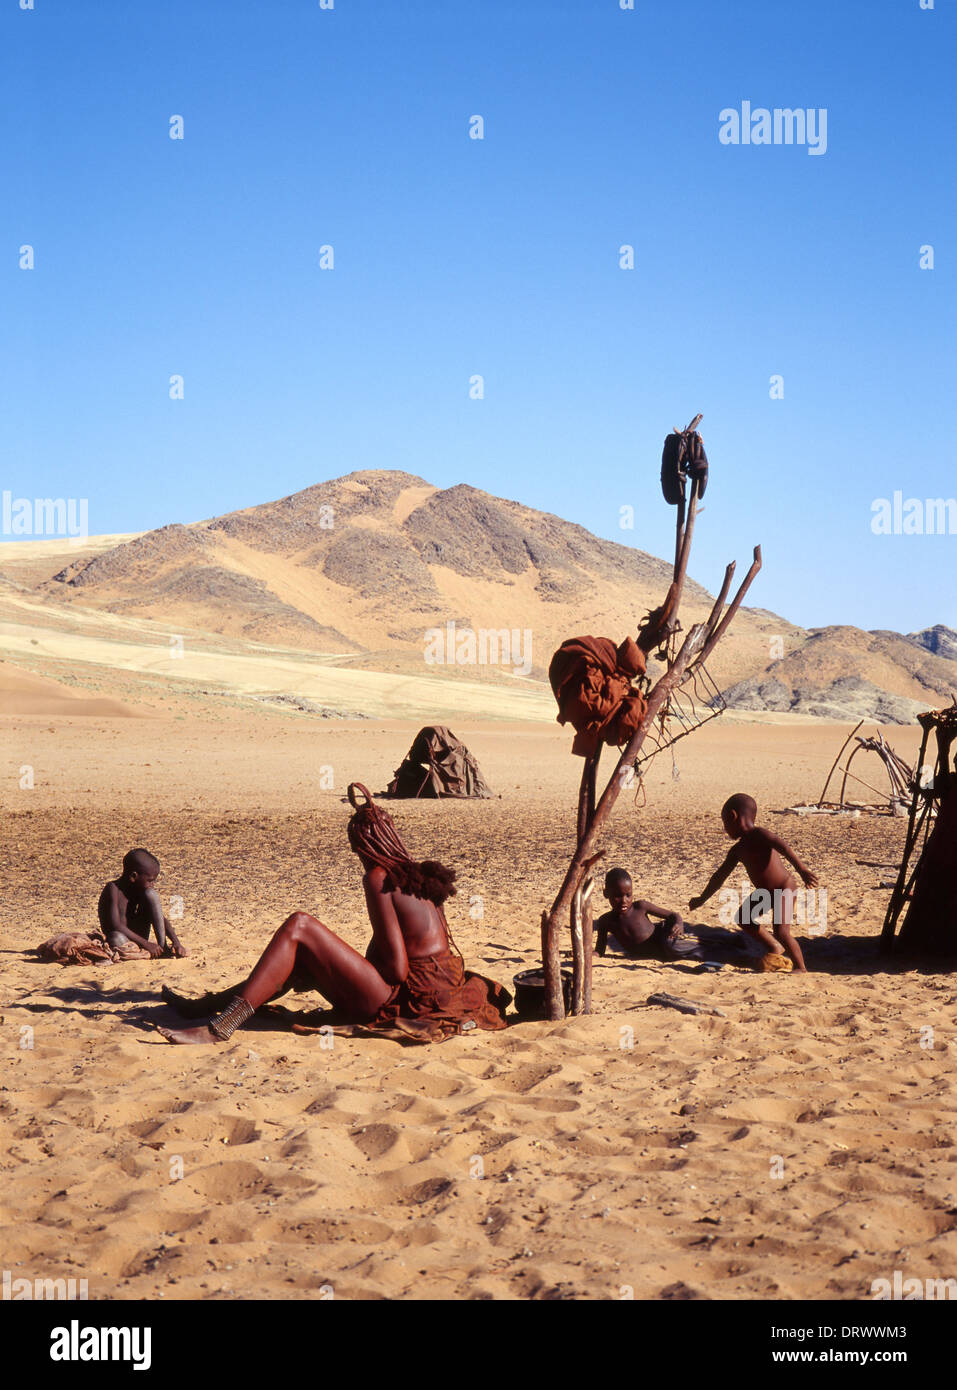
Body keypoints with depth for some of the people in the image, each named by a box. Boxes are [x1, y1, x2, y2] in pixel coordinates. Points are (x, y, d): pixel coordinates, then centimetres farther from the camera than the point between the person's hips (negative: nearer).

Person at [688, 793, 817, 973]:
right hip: (764, 892, 9)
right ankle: (774, 948, 31)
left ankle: (801, 968, -3)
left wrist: (801, 869, -47)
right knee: (742, 919, 18)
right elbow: (720, 876, 16)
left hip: (785, 889, -9)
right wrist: (702, 899, 22)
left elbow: (783, 847, -34)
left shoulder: (759, 835, -19)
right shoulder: (737, 850, 6)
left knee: (781, 932, -19)